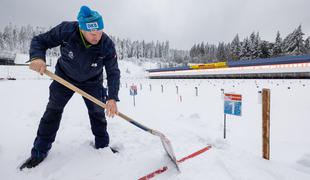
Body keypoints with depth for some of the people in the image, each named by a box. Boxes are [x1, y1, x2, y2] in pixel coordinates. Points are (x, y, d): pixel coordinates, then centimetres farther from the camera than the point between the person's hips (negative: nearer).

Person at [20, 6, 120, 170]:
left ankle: (102, 146, 22)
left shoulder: (107, 45, -28)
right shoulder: (66, 30, -29)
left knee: (98, 112, 1)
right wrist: (37, 56, -38)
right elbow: (40, 41, -16)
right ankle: (39, 151, 21)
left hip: (91, 81, 0)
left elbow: (113, 73, -23)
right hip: (64, 76, 1)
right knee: (53, 110, 4)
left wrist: (112, 97, -33)